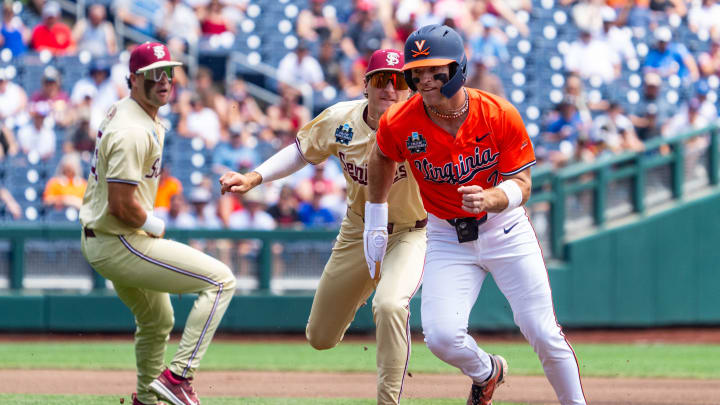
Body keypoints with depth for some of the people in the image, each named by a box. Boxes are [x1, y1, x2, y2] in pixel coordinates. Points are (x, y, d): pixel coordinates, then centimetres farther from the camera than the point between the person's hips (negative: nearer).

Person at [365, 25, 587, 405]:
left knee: (543, 333, -4)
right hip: (446, 238, 1)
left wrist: (489, 199, -36)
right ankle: (487, 372, 19)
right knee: (442, 336, -15)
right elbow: (381, 159, 8)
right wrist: (375, 221, 13)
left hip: (505, 228, -1)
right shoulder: (399, 123, -15)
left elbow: (521, 184, -15)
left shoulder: (500, 115, -20)